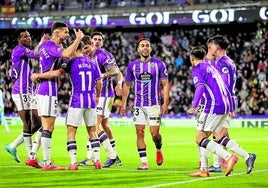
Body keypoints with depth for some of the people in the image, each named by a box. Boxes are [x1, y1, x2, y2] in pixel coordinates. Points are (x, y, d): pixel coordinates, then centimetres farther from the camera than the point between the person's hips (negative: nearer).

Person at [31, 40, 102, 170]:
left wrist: (38, 76, -9)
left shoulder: (72, 62, -6)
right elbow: (99, 82, 11)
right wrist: (97, 96, 28)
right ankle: (97, 159, 11)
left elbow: (57, 73, -18)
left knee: (71, 132, 2)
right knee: (92, 131, 15)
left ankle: (73, 162, -6)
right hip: (91, 101, 5)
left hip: (77, 101, -5)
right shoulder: (92, 63, 9)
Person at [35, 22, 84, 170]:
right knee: (48, 127, -8)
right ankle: (47, 163, -7)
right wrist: (78, 38, -19)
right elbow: (67, 54, -29)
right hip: (48, 91, -10)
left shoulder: (46, 45, 17)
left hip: (43, 90, 10)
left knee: (45, 127, 16)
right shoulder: (48, 45, -14)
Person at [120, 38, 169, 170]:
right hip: (138, 105, 2)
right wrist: (123, 104, 9)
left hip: (154, 104, -2)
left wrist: (165, 103, -7)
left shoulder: (159, 64, -1)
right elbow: (126, 85, 14)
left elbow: (165, 84, 1)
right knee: (140, 133, -3)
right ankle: (144, 162, 3)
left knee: (154, 133, -6)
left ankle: (159, 150, 26)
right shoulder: (132, 66, 5)